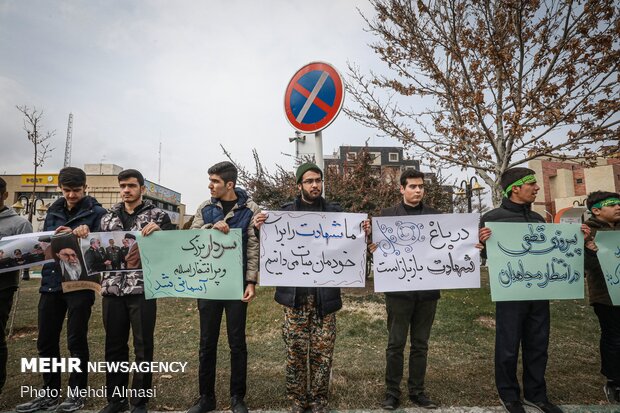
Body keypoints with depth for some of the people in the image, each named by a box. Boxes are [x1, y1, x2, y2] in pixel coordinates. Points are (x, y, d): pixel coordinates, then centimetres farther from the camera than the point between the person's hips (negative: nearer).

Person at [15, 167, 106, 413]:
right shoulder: (53, 211, 13)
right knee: (46, 341, 12)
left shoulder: (96, 212, -3)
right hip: (51, 282, 5)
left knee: (76, 341, 3)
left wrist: (84, 236, -26)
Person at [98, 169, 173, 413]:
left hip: (143, 289, -4)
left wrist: (159, 231, -21)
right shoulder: (109, 217, 14)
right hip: (112, 289, 4)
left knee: (143, 347, 4)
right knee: (114, 346, 13)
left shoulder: (157, 216, 2)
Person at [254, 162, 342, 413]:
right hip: (295, 293, 0)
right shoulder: (286, 212, 5)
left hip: (325, 293, 1)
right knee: (295, 350, 7)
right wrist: (261, 229, -11)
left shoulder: (335, 212, 6)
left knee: (323, 351, 8)